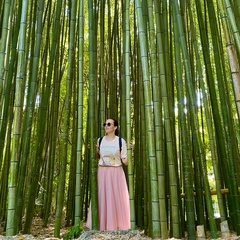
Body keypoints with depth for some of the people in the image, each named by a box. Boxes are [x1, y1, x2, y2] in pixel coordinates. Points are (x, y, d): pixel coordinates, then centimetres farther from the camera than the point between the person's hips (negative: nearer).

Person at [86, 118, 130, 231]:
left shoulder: (121, 141, -3)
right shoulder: (100, 140, 6)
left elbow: (125, 161, -3)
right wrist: (95, 150, 1)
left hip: (116, 173, -3)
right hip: (102, 173, 3)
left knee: (117, 199, 1)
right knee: (101, 199, 5)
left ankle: (118, 226, 14)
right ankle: (102, 226, 17)